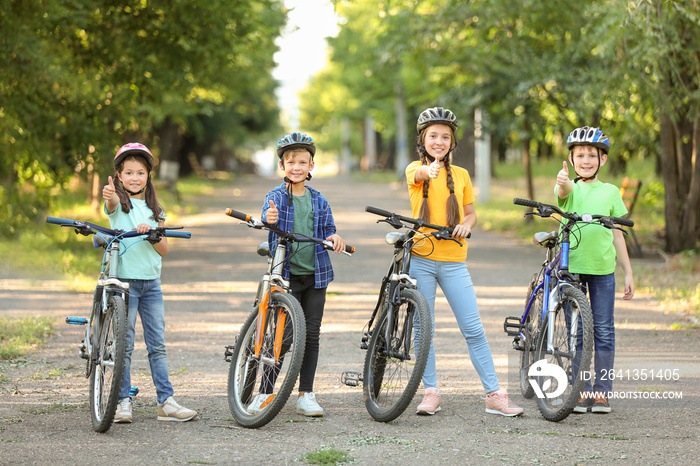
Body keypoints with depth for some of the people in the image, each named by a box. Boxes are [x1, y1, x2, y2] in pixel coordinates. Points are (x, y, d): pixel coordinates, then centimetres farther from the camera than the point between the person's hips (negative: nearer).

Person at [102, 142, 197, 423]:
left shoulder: (154, 209, 13)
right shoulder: (118, 203, -1)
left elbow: (164, 250, 8)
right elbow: (111, 205, -27)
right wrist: (109, 196, -50)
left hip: (151, 282, 4)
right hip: (124, 280, -4)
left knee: (157, 344, 4)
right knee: (124, 344, -2)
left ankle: (166, 402, 5)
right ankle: (123, 401, 5)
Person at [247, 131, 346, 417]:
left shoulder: (319, 201, 9)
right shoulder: (276, 197, -1)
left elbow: (327, 230, 14)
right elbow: (266, 221, -18)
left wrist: (334, 238, -9)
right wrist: (269, 220, -42)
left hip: (315, 274, 3)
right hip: (286, 273, -3)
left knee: (311, 334, 4)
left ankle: (306, 395, 11)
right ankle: (265, 392, 5)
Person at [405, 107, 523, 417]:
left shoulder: (460, 175, 10)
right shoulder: (415, 169, 1)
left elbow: (470, 213, 18)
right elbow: (420, 174, -24)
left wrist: (466, 225, -6)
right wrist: (430, 169, -49)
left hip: (453, 262, 1)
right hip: (420, 259, -1)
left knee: (473, 329, -2)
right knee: (423, 330, 2)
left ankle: (494, 395, 2)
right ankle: (431, 392, 13)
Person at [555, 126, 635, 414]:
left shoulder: (610, 192, 9)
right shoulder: (569, 188, 2)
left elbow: (616, 234, 12)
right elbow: (564, 192, -24)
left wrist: (628, 272, 10)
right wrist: (563, 181, -48)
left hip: (603, 268, 1)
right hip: (571, 266, -1)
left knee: (603, 330, 2)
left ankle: (602, 391, 10)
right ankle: (581, 391, 10)